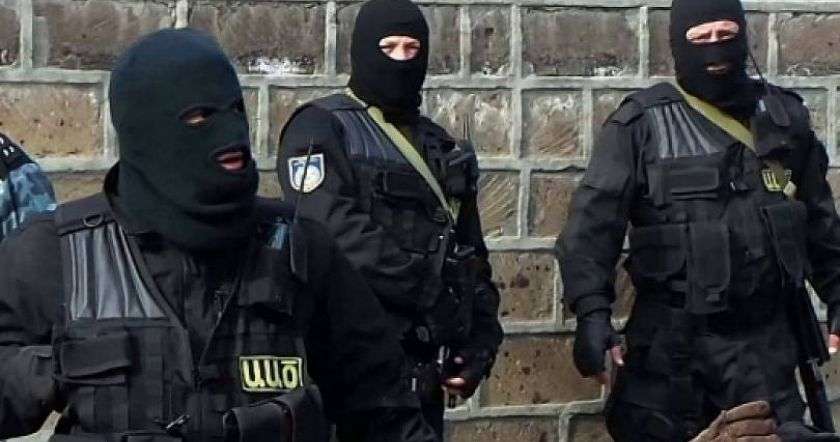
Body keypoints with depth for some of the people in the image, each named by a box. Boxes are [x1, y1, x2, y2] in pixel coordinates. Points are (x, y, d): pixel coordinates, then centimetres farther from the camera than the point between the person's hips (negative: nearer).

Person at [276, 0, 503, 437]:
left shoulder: (439, 145, 18)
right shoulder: (321, 129, -4)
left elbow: (470, 250, 18)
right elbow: (337, 234, -19)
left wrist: (480, 336, 5)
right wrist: (433, 289, -18)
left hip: (423, 364, 6)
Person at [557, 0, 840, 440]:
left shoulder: (785, 116, 9)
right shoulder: (642, 123, -4)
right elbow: (594, 219, -10)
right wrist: (592, 312, -21)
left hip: (766, 339, 3)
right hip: (673, 338, -3)